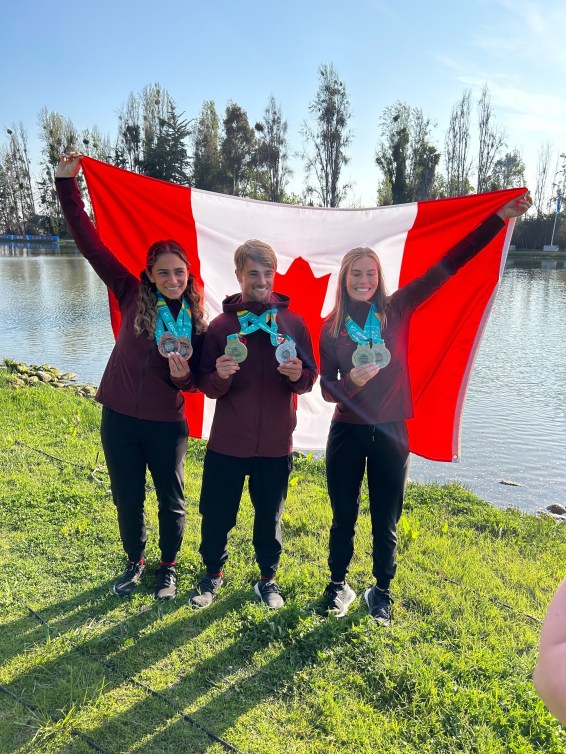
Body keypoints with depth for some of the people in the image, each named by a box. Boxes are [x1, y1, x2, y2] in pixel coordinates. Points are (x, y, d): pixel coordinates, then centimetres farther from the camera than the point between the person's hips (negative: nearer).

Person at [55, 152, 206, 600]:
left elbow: (194, 381, 2)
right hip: (119, 419, 1)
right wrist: (67, 184, -12)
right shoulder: (132, 296, -4)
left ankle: (169, 567, 38)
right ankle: (136, 561, 41)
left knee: (171, 502, 14)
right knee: (127, 500, 16)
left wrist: (184, 374, -21)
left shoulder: (198, 322, -3)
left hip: (166, 424, 0)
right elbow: (91, 244, -8)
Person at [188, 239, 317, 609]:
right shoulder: (221, 324, -2)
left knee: (269, 517, 14)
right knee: (216, 516, 11)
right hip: (227, 443, 0)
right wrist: (220, 376, -25)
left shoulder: (293, 322, 0)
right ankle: (213, 574, 37)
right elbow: (207, 387, -3)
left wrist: (297, 375, -22)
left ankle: (268, 578, 37)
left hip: (276, 444, 0)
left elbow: (309, 381, 1)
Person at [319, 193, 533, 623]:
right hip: (347, 433, 0)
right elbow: (327, 388, -1)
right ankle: (339, 586, 34)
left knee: (386, 522, 12)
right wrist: (351, 381, -24)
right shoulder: (331, 328, -1)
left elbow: (447, 266, -6)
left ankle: (382, 592, 34)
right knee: (344, 519, 12)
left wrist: (499, 218, -8)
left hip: (391, 433, 0)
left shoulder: (397, 311, -2)